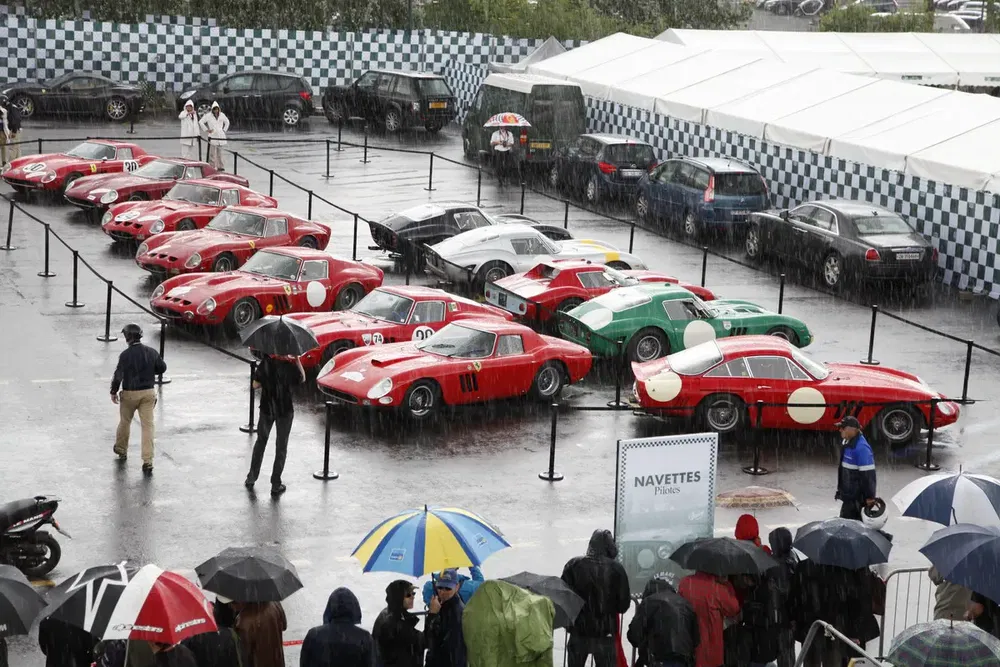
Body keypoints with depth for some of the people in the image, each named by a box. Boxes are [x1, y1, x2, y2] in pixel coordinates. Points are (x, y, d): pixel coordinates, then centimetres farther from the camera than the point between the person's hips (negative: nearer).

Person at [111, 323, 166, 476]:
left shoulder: (126, 355, -16)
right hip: (148, 393, 3)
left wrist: (114, 392, -3)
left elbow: (118, 375, -16)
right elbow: (162, 368, 10)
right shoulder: (152, 352, -2)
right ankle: (147, 461, -8)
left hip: (130, 394, -3)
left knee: (125, 422, 21)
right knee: (148, 426, 0)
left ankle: (121, 450, 40)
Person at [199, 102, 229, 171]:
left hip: (221, 136, 4)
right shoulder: (208, 115, -4)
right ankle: (212, 167, -4)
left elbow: (227, 122, 26)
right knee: (212, 153, -6)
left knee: (219, 152, 8)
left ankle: (220, 166, 13)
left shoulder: (222, 115, 9)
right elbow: (201, 122, -1)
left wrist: (224, 130, 16)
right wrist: (206, 130, -3)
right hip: (212, 136, -4)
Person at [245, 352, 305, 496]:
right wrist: (297, 360, 4)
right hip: (285, 410, -2)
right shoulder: (289, 365, -16)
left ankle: (251, 478, 24)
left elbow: (255, 385, -5)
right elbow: (302, 379, 0)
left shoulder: (264, 364, -11)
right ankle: (276, 485, 10)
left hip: (267, 408, 2)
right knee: (281, 447, 9)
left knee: (261, 441, 21)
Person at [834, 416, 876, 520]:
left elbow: (868, 474, -22)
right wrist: (840, 489, 25)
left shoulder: (861, 447, -22)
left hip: (856, 496, -10)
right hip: (848, 493, 10)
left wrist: (870, 497, -20)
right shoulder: (847, 443, 10)